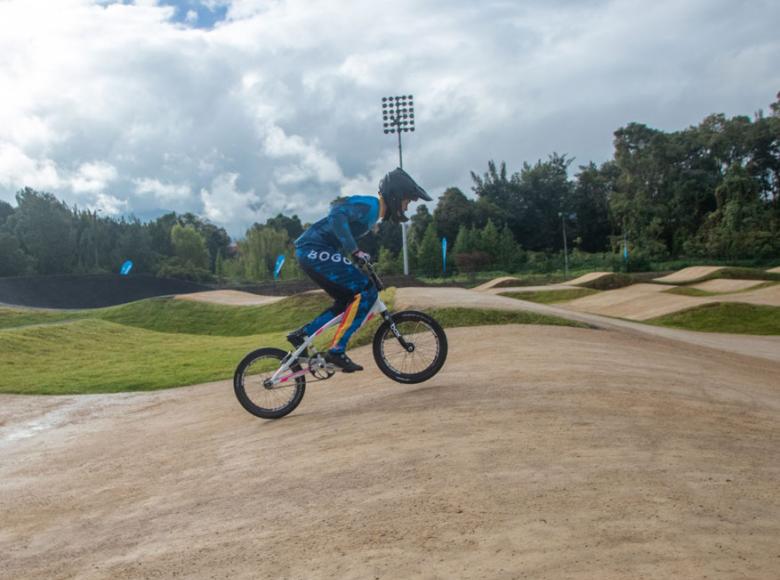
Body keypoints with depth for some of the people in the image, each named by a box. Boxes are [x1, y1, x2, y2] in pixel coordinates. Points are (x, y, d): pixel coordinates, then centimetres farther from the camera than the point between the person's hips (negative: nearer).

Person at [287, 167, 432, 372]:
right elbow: (338, 216, -28)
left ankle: (301, 334, 17)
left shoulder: (372, 209, 20)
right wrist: (355, 251, -30)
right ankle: (336, 350, -12)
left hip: (310, 252, 10)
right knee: (366, 292, -14)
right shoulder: (369, 205, -11)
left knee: (348, 300, 15)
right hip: (316, 250, -10)